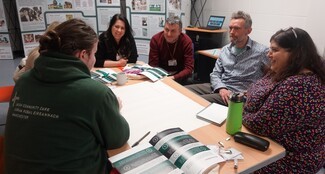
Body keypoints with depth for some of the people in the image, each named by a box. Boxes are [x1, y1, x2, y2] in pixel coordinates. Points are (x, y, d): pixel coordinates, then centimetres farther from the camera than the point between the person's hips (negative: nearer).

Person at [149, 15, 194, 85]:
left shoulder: (186, 41, -15)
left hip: (179, 76, 0)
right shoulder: (155, 39, -12)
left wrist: (174, 78, -35)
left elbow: (189, 68, -18)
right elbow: (153, 65, -12)